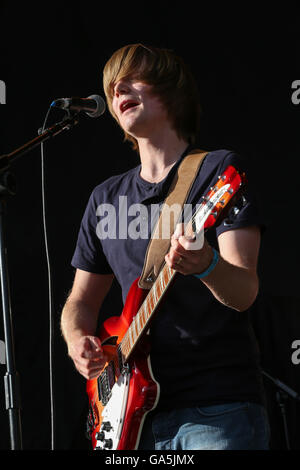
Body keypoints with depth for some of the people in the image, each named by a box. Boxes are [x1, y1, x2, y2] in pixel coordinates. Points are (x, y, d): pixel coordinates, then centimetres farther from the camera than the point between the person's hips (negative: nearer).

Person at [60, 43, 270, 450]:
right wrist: (78, 339, -1)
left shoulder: (220, 169, -2)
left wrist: (205, 264, -33)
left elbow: (244, 293, -11)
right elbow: (82, 300, 22)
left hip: (218, 408, -5)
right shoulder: (106, 198, 15)